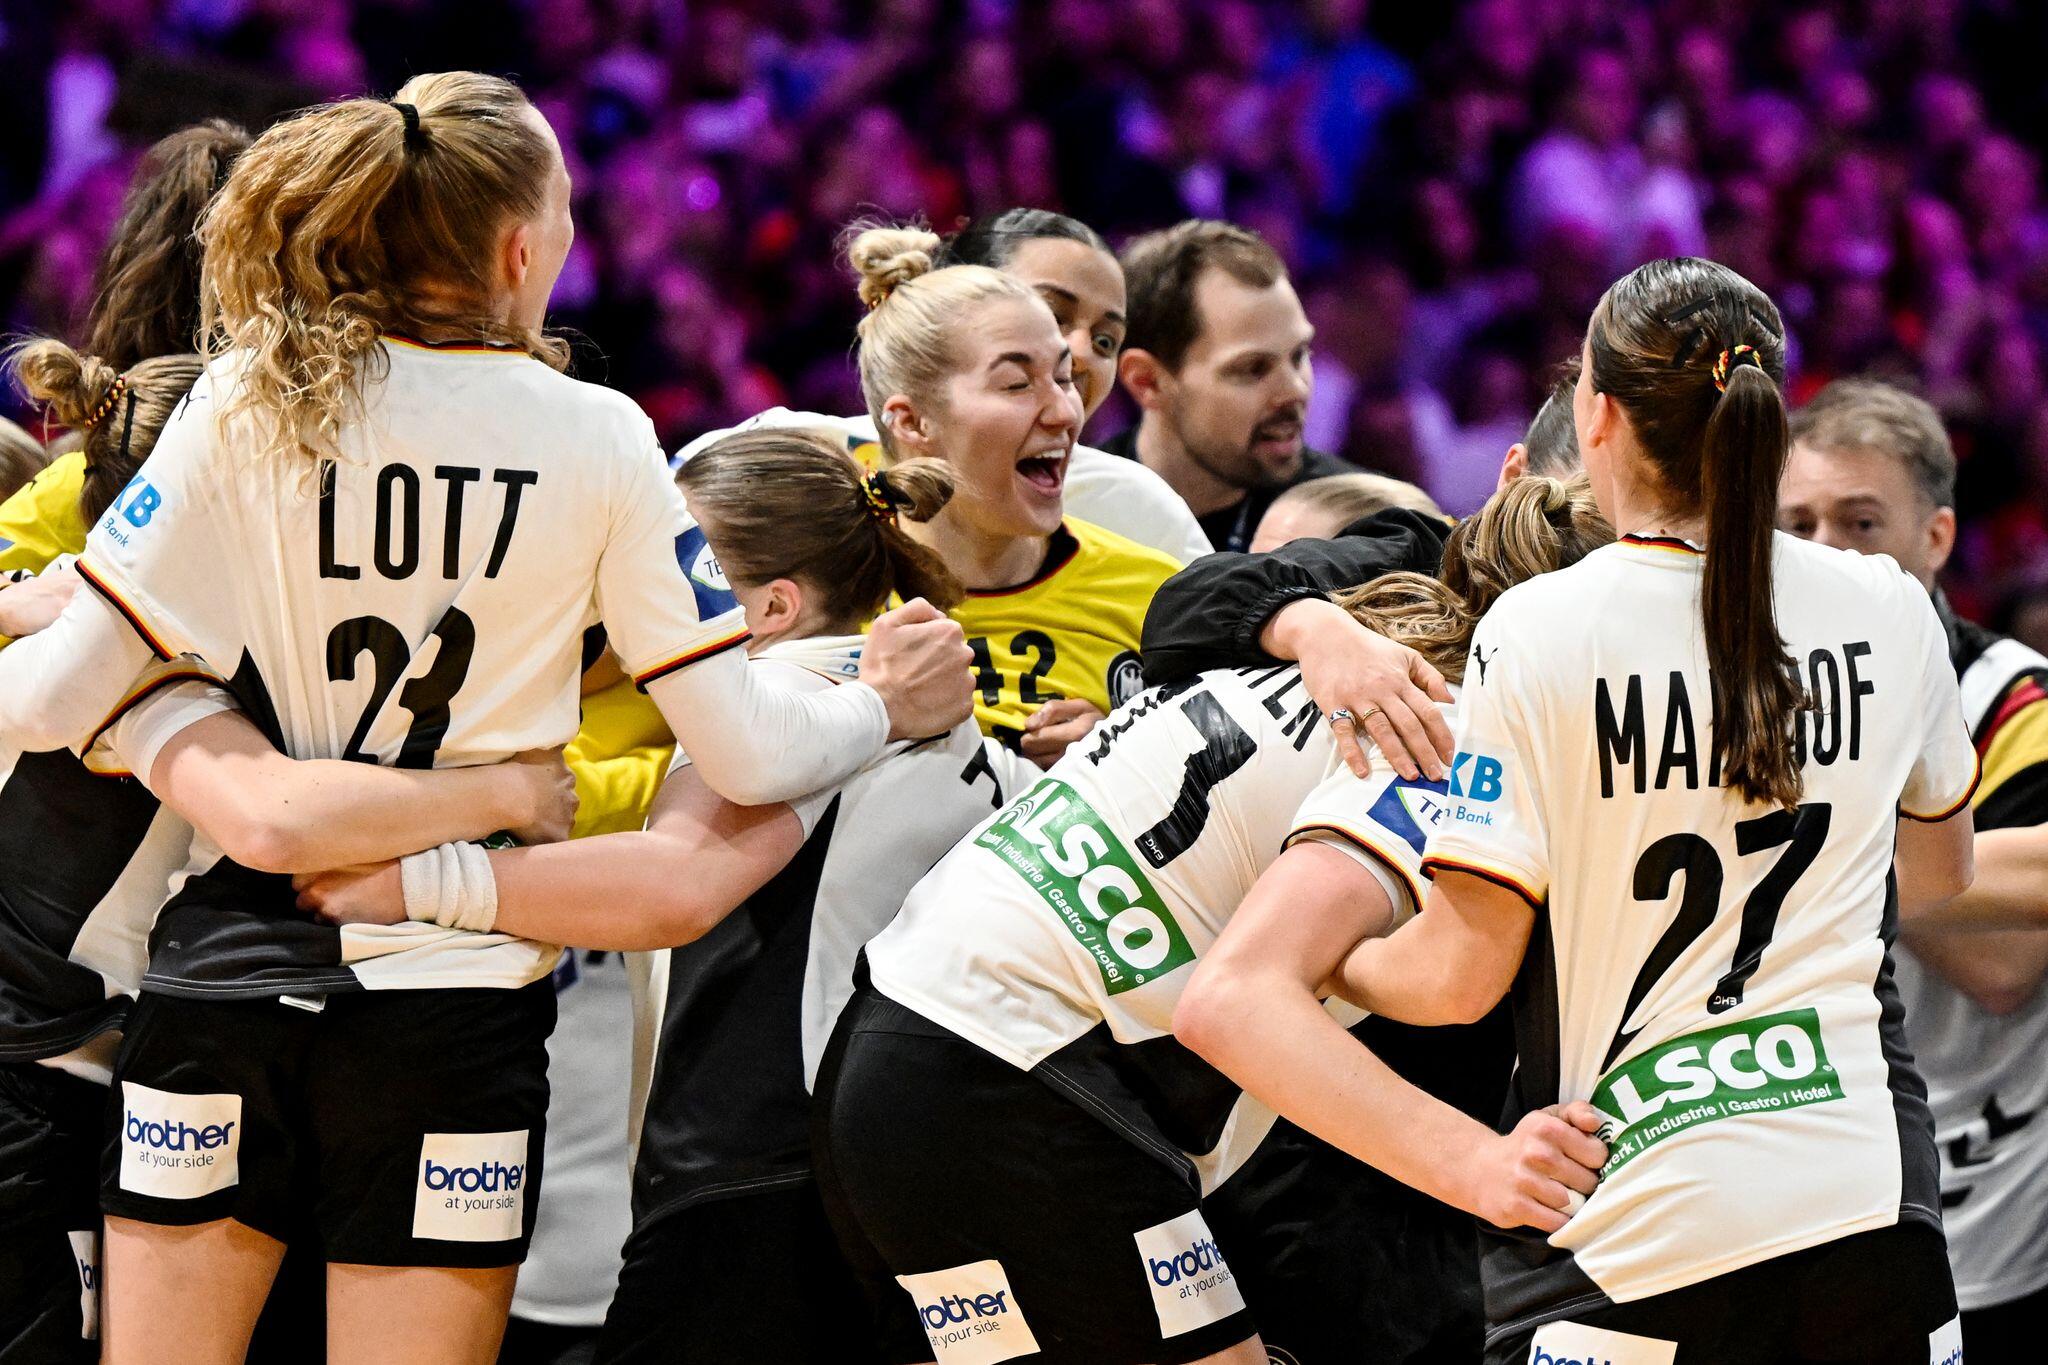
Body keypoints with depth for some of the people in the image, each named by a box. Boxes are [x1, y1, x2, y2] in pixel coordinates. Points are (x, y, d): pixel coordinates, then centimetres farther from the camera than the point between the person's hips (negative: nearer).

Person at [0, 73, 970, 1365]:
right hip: (451, 1002, -1)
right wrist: (884, 709, 15)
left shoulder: (246, 409, -3)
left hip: (219, 980, 1)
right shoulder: (599, 443, -3)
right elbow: (743, 752, -4)